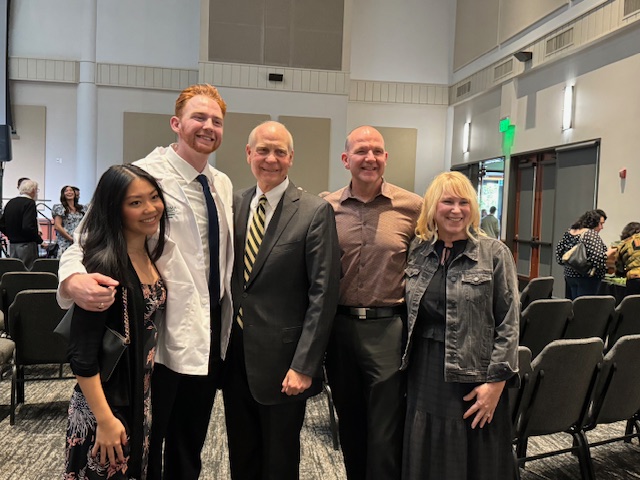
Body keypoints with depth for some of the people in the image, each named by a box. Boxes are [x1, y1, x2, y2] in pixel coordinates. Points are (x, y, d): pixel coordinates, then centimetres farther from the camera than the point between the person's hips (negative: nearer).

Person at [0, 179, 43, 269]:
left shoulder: (10, 203, 10)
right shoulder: (29, 203, -13)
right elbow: (28, 227, -23)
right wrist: (39, 239, -12)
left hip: (12, 245, 8)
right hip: (26, 245, -8)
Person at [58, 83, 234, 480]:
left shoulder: (223, 184, 9)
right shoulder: (144, 175, -13)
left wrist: (227, 319, 18)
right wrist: (75, 278, -38)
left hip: (211, 335, 7)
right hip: (162, 338, -6)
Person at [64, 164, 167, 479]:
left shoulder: (150, 255, 2)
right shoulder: (103, 265, -23)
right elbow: (81, 353, -22)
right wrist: (105, 420, -20)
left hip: (143, 399, 8)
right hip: (109, 403, -8)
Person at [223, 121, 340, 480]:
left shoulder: (315, 212, -11)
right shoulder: (234, 204, 4)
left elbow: (323, 294, -13)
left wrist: (304, 366, -16)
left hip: (282, 361, -4)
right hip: (235, 355, 4)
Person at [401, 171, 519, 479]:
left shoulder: (495, 253, -5)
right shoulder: (416, 253, 5)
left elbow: (509, 324, -7)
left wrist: (496, 381, -11)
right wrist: (407, 367, 10)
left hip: (473, 379, -3)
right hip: (424, 376, 4)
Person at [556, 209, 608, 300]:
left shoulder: (570, 231, 8)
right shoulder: (592, 234, -15)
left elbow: (559, 249, 14)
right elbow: (597, 258, -23)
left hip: (570, 275, 8)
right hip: (587, 278, -8)